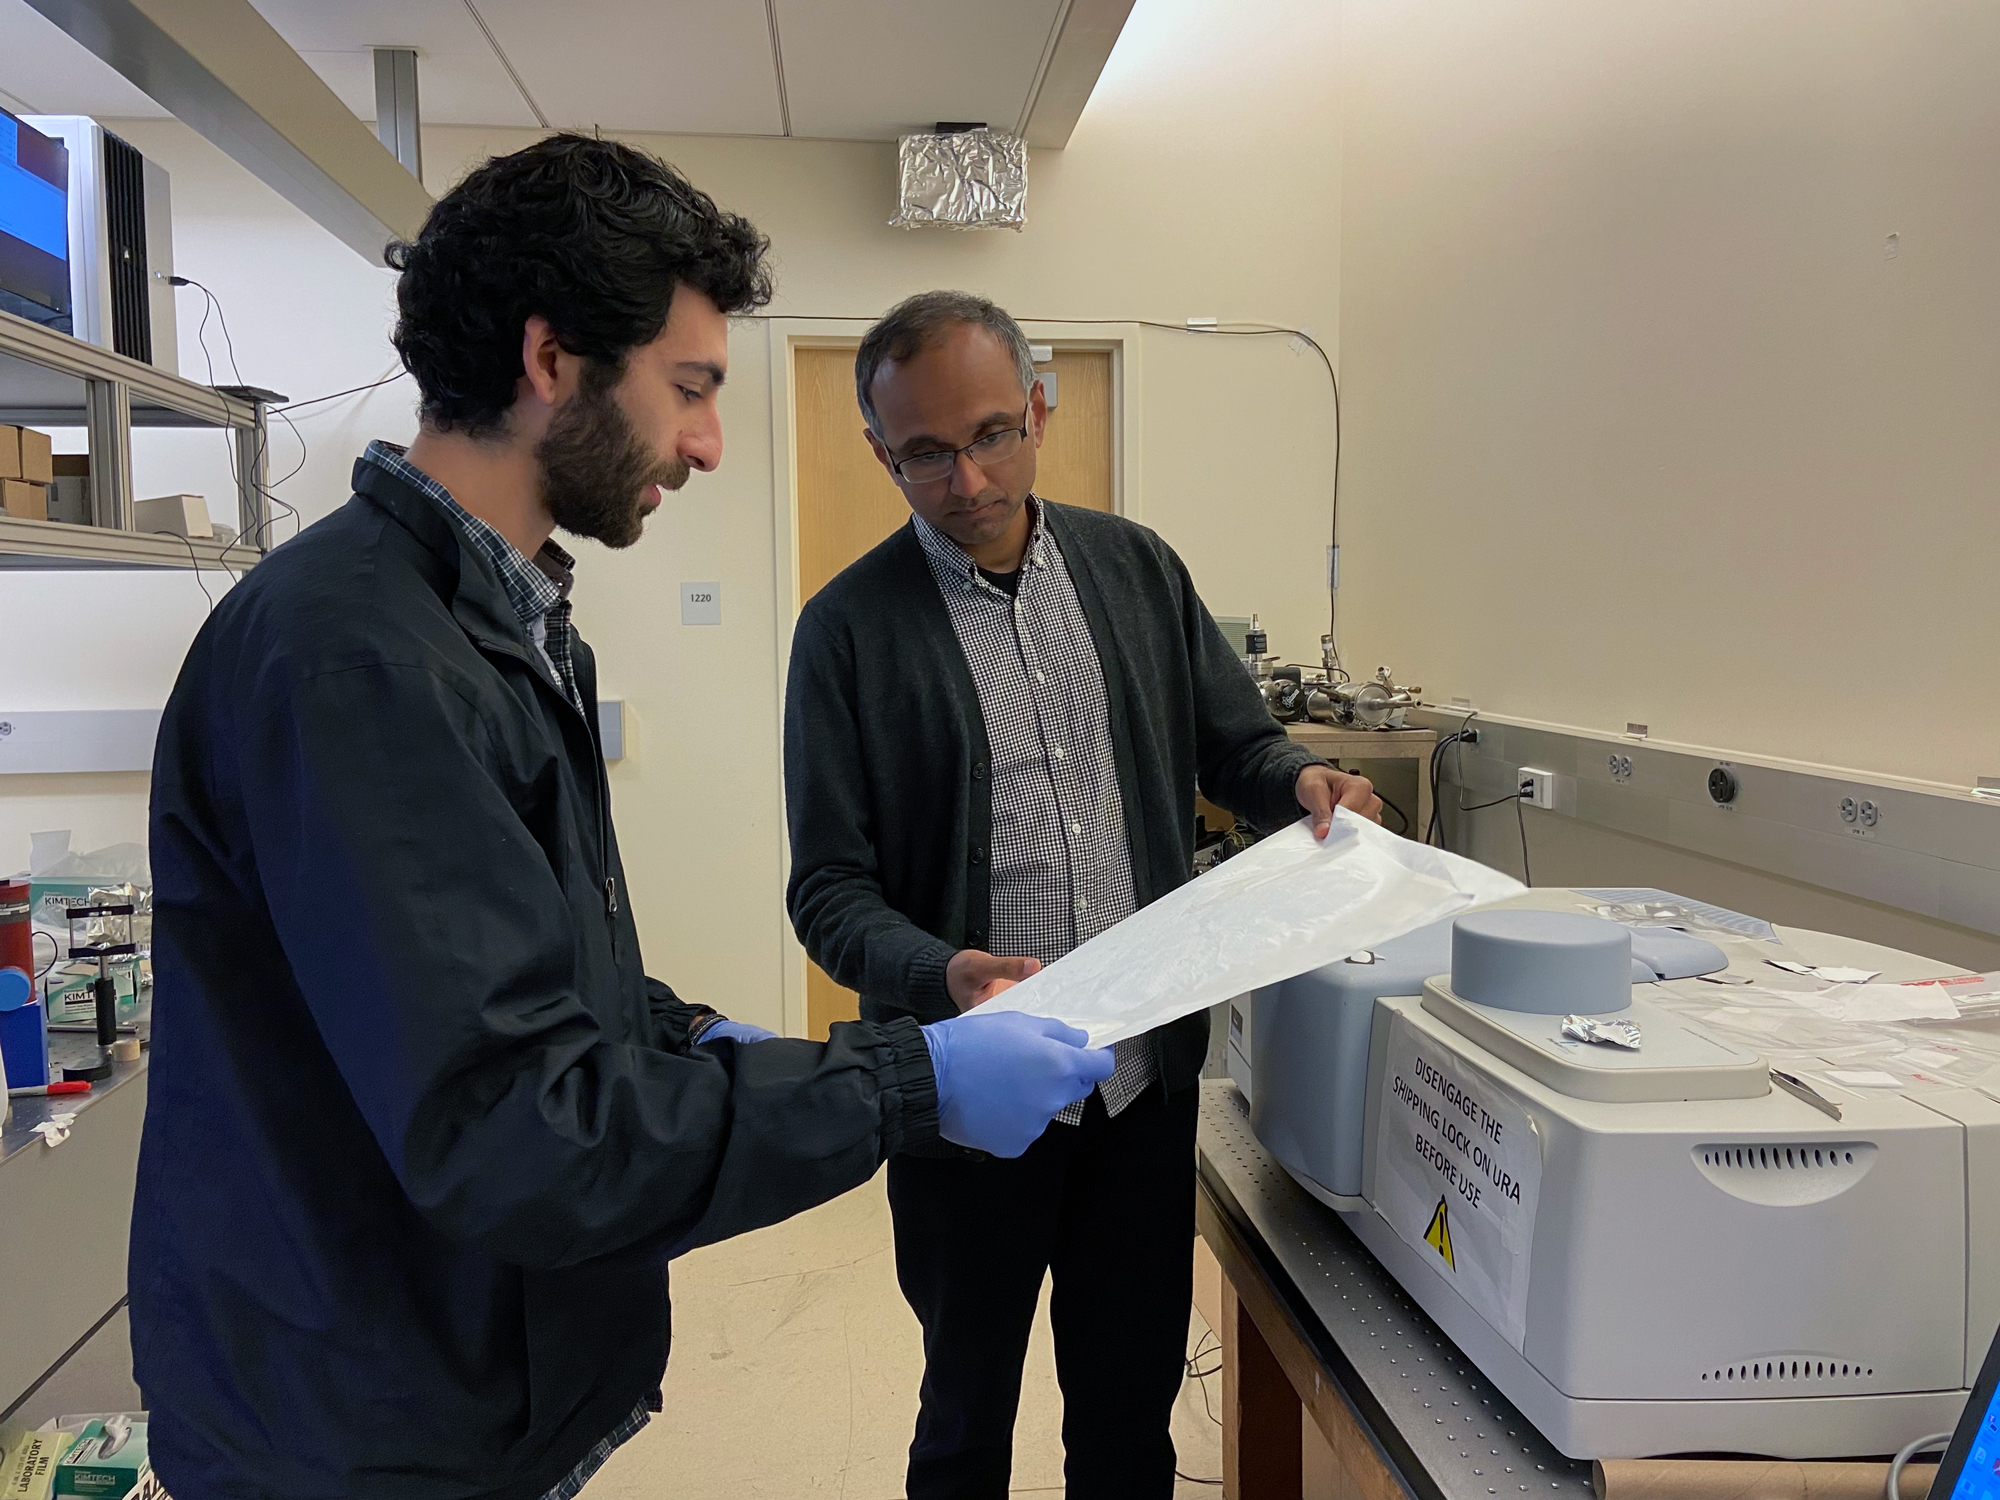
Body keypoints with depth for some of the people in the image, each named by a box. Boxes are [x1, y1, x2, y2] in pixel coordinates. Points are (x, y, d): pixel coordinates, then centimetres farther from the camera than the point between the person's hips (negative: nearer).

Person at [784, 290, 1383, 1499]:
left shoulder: (1137, 568, 3)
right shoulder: (851, 627, -8)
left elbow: (1236, 743, 11)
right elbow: (830, 887, -10)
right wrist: (942, 975, -29)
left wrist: (1302, 781, -11)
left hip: (1149, 1072, 3)